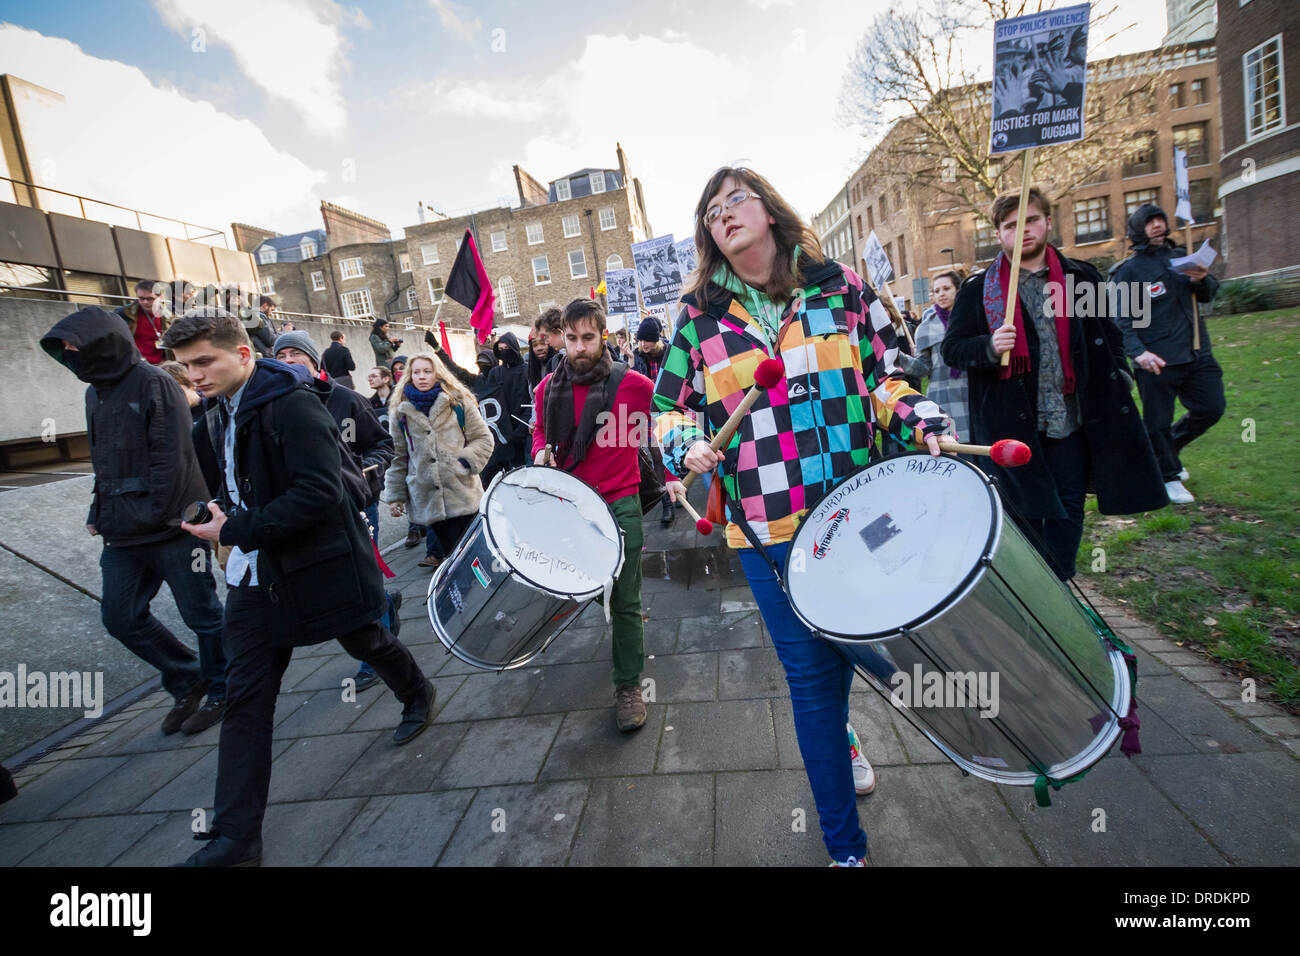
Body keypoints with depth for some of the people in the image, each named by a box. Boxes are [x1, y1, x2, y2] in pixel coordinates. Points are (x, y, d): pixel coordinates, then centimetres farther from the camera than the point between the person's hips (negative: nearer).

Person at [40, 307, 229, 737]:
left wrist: (156, 515, -18)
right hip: (123, 532, 9)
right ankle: (188, 681, 29)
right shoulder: (96, 393, 14)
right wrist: (100, 512, 11)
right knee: (121, 616, 11)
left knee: (201, 614, 4)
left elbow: (173, 459, -17)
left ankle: (221, 692, 23)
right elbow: (103, 462, 19)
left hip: (172, 525, -8)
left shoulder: (153, 383, -11)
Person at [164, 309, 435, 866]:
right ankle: (236, 839, 15)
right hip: (254, 575, 7)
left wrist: (237, 532, -23)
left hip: (318, 564, -7)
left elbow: (320, 491, -27)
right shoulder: (214, 421, 9)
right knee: (246, 698, 5)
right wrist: (223, 522, 5)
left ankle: (417, 694, 49)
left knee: (365, 641, 17)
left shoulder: (292, 404, -19)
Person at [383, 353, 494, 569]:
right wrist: (394, 496, 8)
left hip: (463, 492, -1)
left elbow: (483, 438, 6)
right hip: (427, 497, 1)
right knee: (446, 543, 1)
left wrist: (466, 461, -10)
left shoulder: (458, 401, 6)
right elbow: (397, 456, 11)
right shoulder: (400, 411, 11)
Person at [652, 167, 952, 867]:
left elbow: (884, 374, 11)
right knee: (810, 674, 7)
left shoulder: (839, 287, 5)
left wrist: (918, 420, -6)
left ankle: (837, 736, 56)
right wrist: (687, 446, -14)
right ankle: (845, 843, 30)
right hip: (767, 527, -1)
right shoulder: (699, 315, 2)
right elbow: (668, 404, 7)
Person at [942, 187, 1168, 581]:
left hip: (1073, 420, 4)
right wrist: (989, 347, -22)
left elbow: (1108, 335, 18)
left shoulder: (1081, 278, 9)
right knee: (1025, 517, 6)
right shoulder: (978, 290, -1)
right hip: (1012, 425, -3)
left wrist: (1117, 382, 10)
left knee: (1069, 512, 11)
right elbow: (952, 349, -3)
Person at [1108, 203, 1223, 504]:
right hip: (1157, 359, -6)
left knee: (1212, 408, 11)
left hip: (1196, 353, 6)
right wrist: (1138, 353, -26)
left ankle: (1168, 448, 34)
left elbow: (1209, 294, 19)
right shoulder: (1128, 270, -5)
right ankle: (1168, 477, 20)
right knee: (1158, 421, 2)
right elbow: (1121, 319, -12)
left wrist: (1202, 280, -5)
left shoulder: (1181, 256, 14)